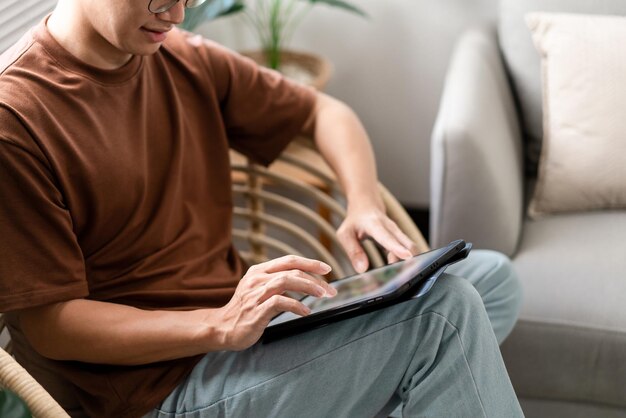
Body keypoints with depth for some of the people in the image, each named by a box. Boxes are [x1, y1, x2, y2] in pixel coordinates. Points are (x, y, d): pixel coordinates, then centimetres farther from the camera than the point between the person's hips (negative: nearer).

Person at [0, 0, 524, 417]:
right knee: (441, 309, -20)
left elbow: (323, 111, 18)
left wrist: (366, 205, -3)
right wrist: (223, 327, -28)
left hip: (238, 317, 9)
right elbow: (46, 324, -17)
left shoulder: (186, 61, 6)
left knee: (491, 276, 1)